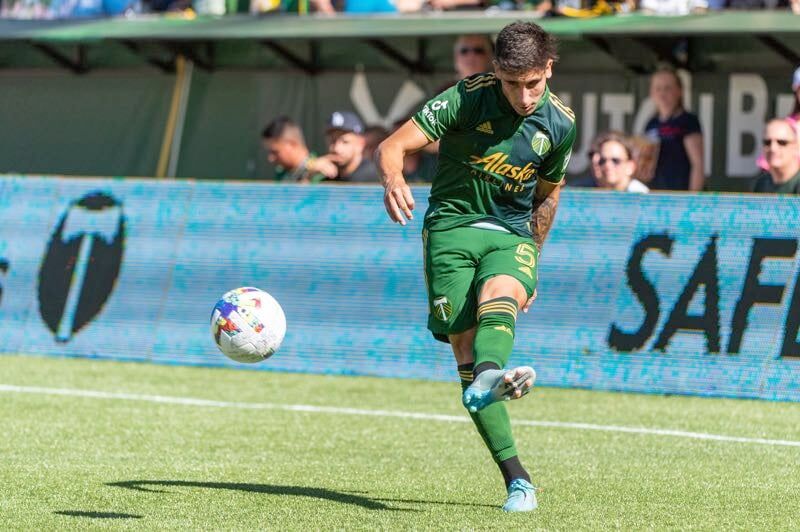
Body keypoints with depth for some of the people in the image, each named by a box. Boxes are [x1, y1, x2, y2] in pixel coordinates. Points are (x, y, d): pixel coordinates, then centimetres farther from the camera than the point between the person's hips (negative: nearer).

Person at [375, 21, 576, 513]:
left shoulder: (560, 124, 2)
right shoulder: (468, 98, -10)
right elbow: (394, 145, -15)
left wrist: (532, 261, 24)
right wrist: (393, 180, -38)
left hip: (513, 234, 1)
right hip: (452, 227, -1)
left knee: (498, 296, -34)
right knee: (466, 351, -14)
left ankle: (490, 378, -66)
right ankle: (517, 480, -15)